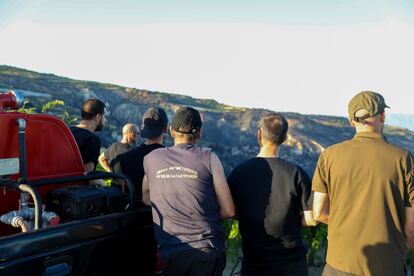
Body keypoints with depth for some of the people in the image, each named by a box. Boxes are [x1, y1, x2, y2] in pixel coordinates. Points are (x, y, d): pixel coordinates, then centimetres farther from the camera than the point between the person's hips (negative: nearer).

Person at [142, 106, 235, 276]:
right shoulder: (208, 158, -4)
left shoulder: (151, 158, 4)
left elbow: (145, 199, 19)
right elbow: (228, 211, -2)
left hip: (169, 254, 2)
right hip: (207, 251, -2)